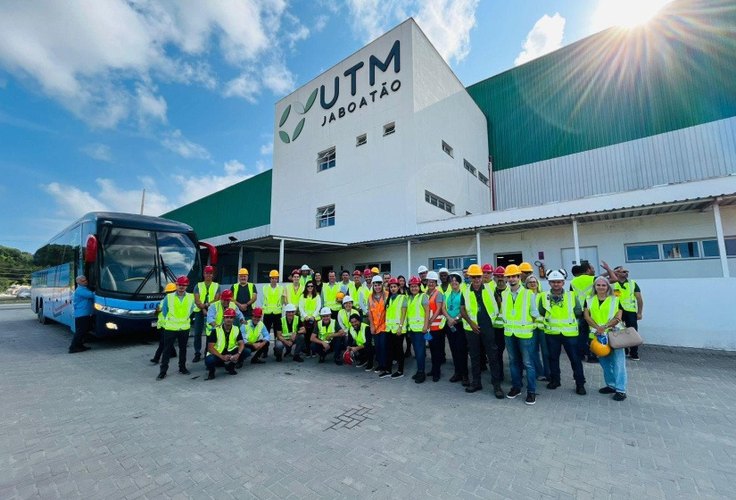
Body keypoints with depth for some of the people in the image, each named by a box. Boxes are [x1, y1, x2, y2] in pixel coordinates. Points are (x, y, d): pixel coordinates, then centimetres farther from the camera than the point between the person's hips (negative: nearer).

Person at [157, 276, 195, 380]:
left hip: (184, 328, 2)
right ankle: (163, 371, 12)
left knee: (183, 349, 13)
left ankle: (182, 368, 27)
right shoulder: (169, 297, -6)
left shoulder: (191, 297, -2)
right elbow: (164, 310, 5)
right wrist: (169, 320, 9)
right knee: (167, 350, 3)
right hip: (170, 328, -2)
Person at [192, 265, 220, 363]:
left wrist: (207, 305, -17)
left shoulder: (217, 286, 6)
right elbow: (196, 301, -2)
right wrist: (203, 309, -14)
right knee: (197, 333, 1)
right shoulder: (198, 285, 7)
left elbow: (217, 300, -3)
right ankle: (197, 354, 10)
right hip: (199, 311, 1)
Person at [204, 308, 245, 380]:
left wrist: (238, 354, -34)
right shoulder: (216, 330, -13)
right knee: (209, 360, -36)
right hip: (217, 355, -3)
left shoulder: (236, 330, -4)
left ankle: (230, 367, 5)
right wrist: (222, 357, -32)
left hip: (230, 353, 3)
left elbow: (241, 344, -12)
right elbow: (210, 348, -19)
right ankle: (211, 371, 2)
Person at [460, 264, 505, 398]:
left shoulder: (489, 289, -1)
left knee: (493, 356, 1)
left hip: (488, 327, -2)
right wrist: (470, 322, -7)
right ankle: (476, 382, 24)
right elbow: (462, 310, 3)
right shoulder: (466, 292, 3)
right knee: (474, 356, 11)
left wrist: (495, 315, -3)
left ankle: (496, 384, 11)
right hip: (472, 328, 2)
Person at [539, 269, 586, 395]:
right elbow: (541, 312, 6)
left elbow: (578, 312, 1)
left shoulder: (572, 295, -2)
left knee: (575, 358, 6)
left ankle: (580, 383, 20)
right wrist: (550, 319, -1)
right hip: (551, 332, 1)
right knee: (553, 357, 13)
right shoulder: (544, 296, -1)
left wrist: (568, 318, 0)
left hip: (570, 332, -1)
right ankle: (554, 380, 28)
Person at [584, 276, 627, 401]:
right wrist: (597, 327, -16)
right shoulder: (589, 300, 8)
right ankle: (611, 385, 27)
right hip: (598, 336, 3)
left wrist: (605, 326, -19)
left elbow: (618, 318, -7)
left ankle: (620, 390, 5)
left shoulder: (615, 300, 1)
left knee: (618, 362, -2)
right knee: (605, 362, 13)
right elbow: (586, 316, -1)